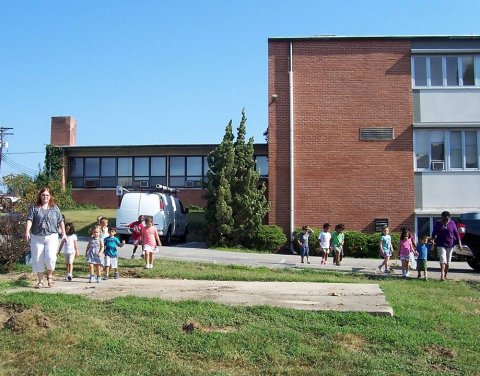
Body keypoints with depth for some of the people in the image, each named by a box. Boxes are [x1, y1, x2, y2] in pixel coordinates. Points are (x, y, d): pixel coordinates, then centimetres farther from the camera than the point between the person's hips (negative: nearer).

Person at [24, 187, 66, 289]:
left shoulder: (55, 208, 9)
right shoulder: (34, 208, 6)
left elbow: (60, 221, 12)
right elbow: (29, 220, -5)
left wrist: (63, 233, 11)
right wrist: (27, 232, -19)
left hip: (51, 237, -1)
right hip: (37, 238, 1)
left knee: (50, 257, -17)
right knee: (38, 260, 4)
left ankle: (50, 275, 9)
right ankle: (40, 281, 18)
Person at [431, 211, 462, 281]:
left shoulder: (452, 223, 0)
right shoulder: (437, 223, -1)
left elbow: (456, 233, 5)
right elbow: (434, 233, 5)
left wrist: (459, 242, -2)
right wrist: (433, 239, -12)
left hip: (450, 245, 2)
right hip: (441, 245, -2)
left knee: (448, 261, 8)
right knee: (443, 260, -15)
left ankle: (446, 275, 20)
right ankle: (442, 275, -22)